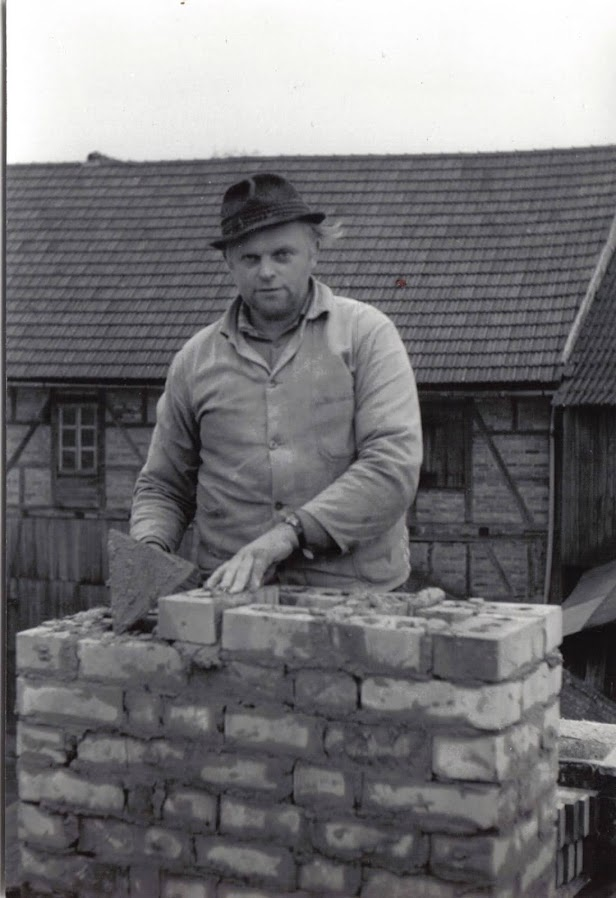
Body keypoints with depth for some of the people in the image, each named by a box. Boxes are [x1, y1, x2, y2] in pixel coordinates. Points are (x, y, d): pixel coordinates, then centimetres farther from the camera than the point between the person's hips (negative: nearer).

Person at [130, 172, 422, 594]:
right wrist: (148, 550, 2)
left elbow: (393, 465, -7)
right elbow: (163, 486, 23)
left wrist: (289, 532, -15)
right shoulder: (196, 359, 15)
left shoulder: (365, 333, 5)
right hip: (232, 594, 2)